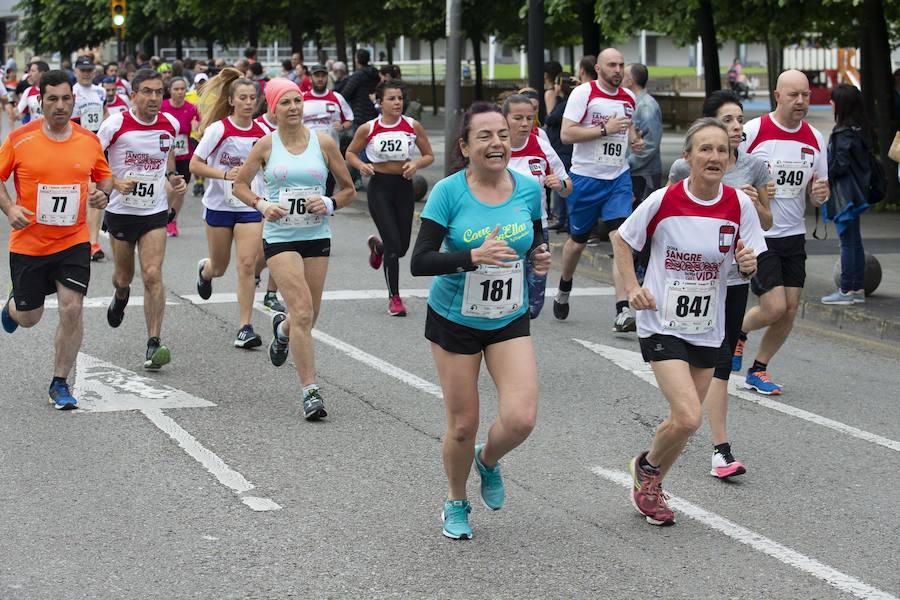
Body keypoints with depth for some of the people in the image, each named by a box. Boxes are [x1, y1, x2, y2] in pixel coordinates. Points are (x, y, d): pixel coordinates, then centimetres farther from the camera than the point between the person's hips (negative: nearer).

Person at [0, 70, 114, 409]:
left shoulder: (89, 140, -1)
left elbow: (104, 175, 15)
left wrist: (102, 194, -6)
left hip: (73, 241, 1)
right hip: (28, 242, -1)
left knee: (72, 309, -12)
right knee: (29, 318, 11)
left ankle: (60, 384, 4)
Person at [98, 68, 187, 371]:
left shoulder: (170, 124, -1)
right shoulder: (116, 124, -13)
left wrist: (172, 177, 4)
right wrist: (116, 183, -21)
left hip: (155, 212, 1)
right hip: (121, 210, -1)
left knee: (153, 275, -14)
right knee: (124, 276, 14)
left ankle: (154, 345, -13)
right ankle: (120, 297, 53)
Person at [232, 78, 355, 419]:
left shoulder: (323, 143, 2)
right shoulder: (267, 145, 0)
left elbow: (349, 190, 9)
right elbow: (240, 185, 10)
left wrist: (329, 204, -11)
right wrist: (261, 205, -9)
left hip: (317, 236, 3)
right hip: (279, 237, -3)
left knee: (308, 316, 10)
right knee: (302, 313, -16)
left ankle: (282, 329, 48)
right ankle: (310, 391, -12)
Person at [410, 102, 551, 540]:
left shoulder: (528, 188, -5)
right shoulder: (449, 192, -15)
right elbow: (420, 262, -19)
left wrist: (540, 258, -8)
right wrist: (474, 257, -31)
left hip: (510, 321, 2)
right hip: (454, 321, -2)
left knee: (521, 419, -13)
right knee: (463, 425, 4)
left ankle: (488, 461, 23)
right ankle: (456, 505, 32)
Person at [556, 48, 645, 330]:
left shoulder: (628, 98, 8)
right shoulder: (584, 93, -9)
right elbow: (566, 134, -16)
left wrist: (634, 139, 5)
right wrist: (605, 130, -21)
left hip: (618, 177, 3)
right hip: (585, 177, -3)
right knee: (578, 240, 12)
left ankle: (623, 312, -18)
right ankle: (564, 290, 42)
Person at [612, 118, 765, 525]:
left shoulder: (739, 205, -5)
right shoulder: (664, 200, -13)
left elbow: (748, 271, 4)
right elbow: (621, 238, 3)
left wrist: (748, 264, -19)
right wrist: (632, 287, -6)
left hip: (707, 330, 4)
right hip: (662, 325, -4)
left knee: (686, 422, 11)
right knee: (688, 418, -17)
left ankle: (650, 486, 37)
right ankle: (646, 466, 14)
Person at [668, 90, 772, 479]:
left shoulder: (754, 167, 2)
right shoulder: (685, 168, -6)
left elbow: (766, 224, 10)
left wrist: (755, 204, -10)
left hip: (735, 275, 4)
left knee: (722, 359, 11)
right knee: (720, 359, -14)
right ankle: (721, 451, -14)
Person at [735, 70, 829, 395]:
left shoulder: (815, 139, 5)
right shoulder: (752, 131, -11)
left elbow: (816, 196, 13)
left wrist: (820, 194, -10)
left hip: (793, 235, 5)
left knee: (789, 310, 2)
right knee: (774, 307, -12)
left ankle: (758, 370, 20)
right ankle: (738, 330, 21)